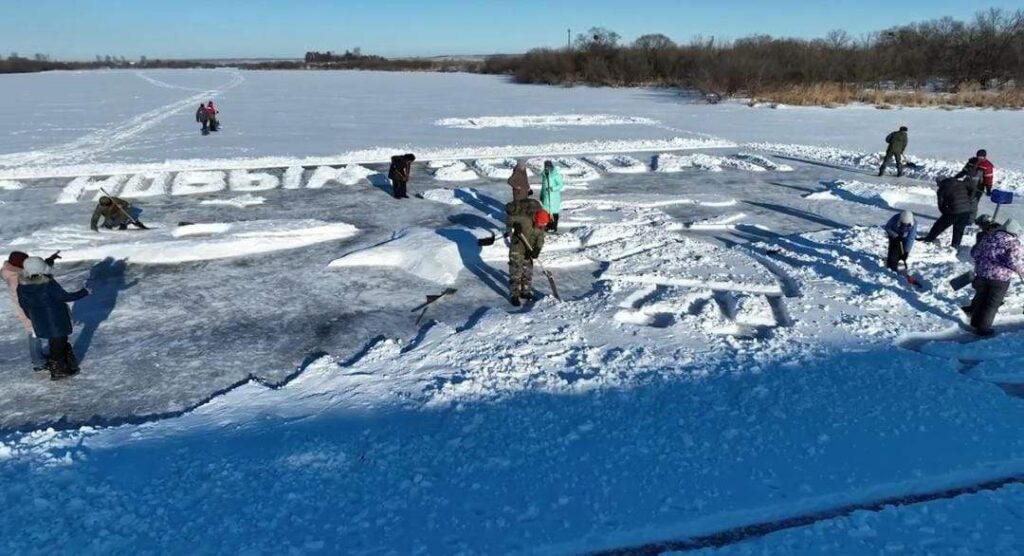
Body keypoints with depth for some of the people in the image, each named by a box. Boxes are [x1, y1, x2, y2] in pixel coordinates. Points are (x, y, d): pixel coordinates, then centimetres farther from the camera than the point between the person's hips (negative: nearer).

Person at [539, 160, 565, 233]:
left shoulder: (555, 175, -13)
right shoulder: (544, 175, 9)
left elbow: (561, 185, -12)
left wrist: (553, 188, -25)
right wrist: (541, 195, 21)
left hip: (554, 197, -7)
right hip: (546, 196, 7)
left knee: (554, 211, -3)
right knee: (546, 211, 9)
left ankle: (554, 227, 4)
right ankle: (548, 226, 20)